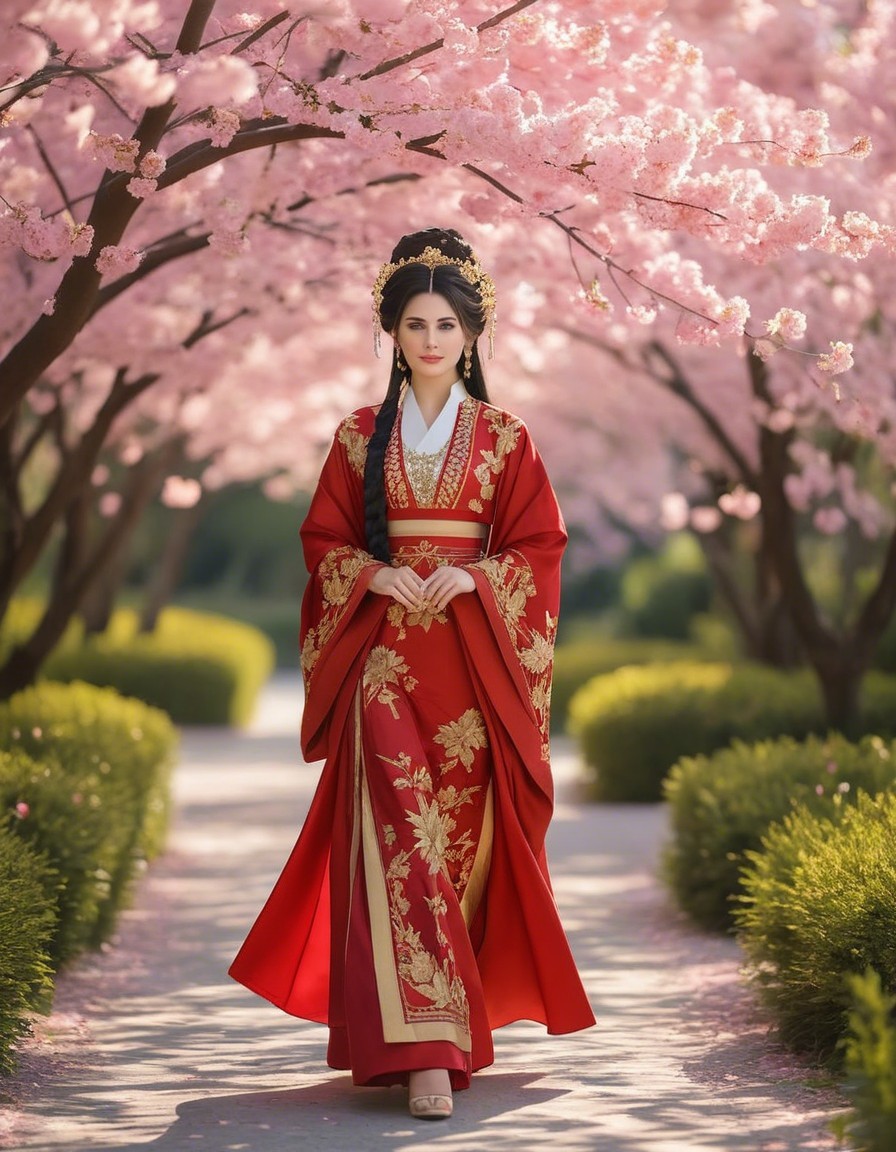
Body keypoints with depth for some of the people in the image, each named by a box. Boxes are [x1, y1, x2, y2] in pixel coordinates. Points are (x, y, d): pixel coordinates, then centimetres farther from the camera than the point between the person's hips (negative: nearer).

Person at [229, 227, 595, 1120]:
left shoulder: (504, 438, 7)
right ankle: (425, 1045, -17)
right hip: (385, 653, 0)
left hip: (474, 657, 0)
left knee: (461, 835, 0)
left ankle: (446, 1018, 14)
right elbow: (325, 538, 10)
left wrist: (473, 578, -12)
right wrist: (374, 575, -9)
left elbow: (537, 546, 4)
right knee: (397, 831, -13)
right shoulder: (361, 436, 10)